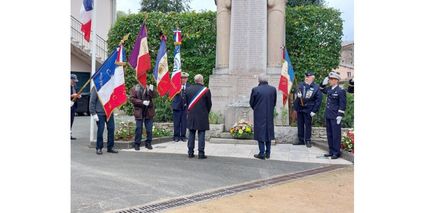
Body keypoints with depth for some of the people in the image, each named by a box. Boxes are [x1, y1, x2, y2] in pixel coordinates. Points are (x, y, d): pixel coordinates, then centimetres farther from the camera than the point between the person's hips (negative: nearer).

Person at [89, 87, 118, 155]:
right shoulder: (96, 88, -6)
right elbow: (92, 102, -8)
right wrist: (93, 113, -12)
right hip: (100, 113, -5)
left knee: (111, 129, 5)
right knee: (100, 130, 0)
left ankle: (110, 147, 17)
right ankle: (99, 148, 14)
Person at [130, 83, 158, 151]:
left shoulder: (149, 87, 7)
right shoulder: (134, 88, 1)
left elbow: (155, 95, -5)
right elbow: (132, 99, -6)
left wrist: (152, 90, -25)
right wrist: (142, 102, -15)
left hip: (149, 112, 2)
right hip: (139, 112, -2)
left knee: (149, 129, 6)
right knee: (139, 129, 1)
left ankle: (148, 143, 18)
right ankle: (137, 144, 12)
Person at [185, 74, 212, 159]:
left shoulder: (188, 89, 1)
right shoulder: (206, 90, -8)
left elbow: (186, 102, 8)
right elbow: (209, 104, -1)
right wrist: (206, 113, 15)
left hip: (191, 115, 3)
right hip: (202, 115, -3)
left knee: (191, 134, 11)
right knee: (201, 134, 2)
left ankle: (190, 152, 14)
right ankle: (201, 153, 2)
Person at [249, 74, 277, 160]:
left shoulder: (255, 90, -12)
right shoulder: (273, 89, -3)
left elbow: (251, 103, -2)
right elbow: (274, 102, 5)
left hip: (259, 115, -3)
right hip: (270, 115, 3)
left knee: (260, 133, 5)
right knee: (268, 132, 14)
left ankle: (262, 153, 6)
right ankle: (268, 153, 20)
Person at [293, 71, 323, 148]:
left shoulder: (316, 88, -6)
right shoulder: (301, 85, 5)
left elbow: (318, 100, -6)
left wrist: (314, 111, -11)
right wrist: (298, 95, -16)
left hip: (308, 110, -4)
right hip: (299, 108, 4)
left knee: (308, 125, 2)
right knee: (300, 125, 10)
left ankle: (308, 141, 14)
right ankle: (301, 140, 20)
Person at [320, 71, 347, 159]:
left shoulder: (341, 91, -12)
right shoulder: (329, 89, 8)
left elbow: (342, 105, -13)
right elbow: (323, 90, 30)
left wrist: (339, 116, -17)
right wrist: (323, 83, 12)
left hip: (335, 117, -8)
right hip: (328, 116, 8)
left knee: (336, 135, 0)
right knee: (329, 134, 13)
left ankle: (336, 152, 9)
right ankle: (331, 151, 23)